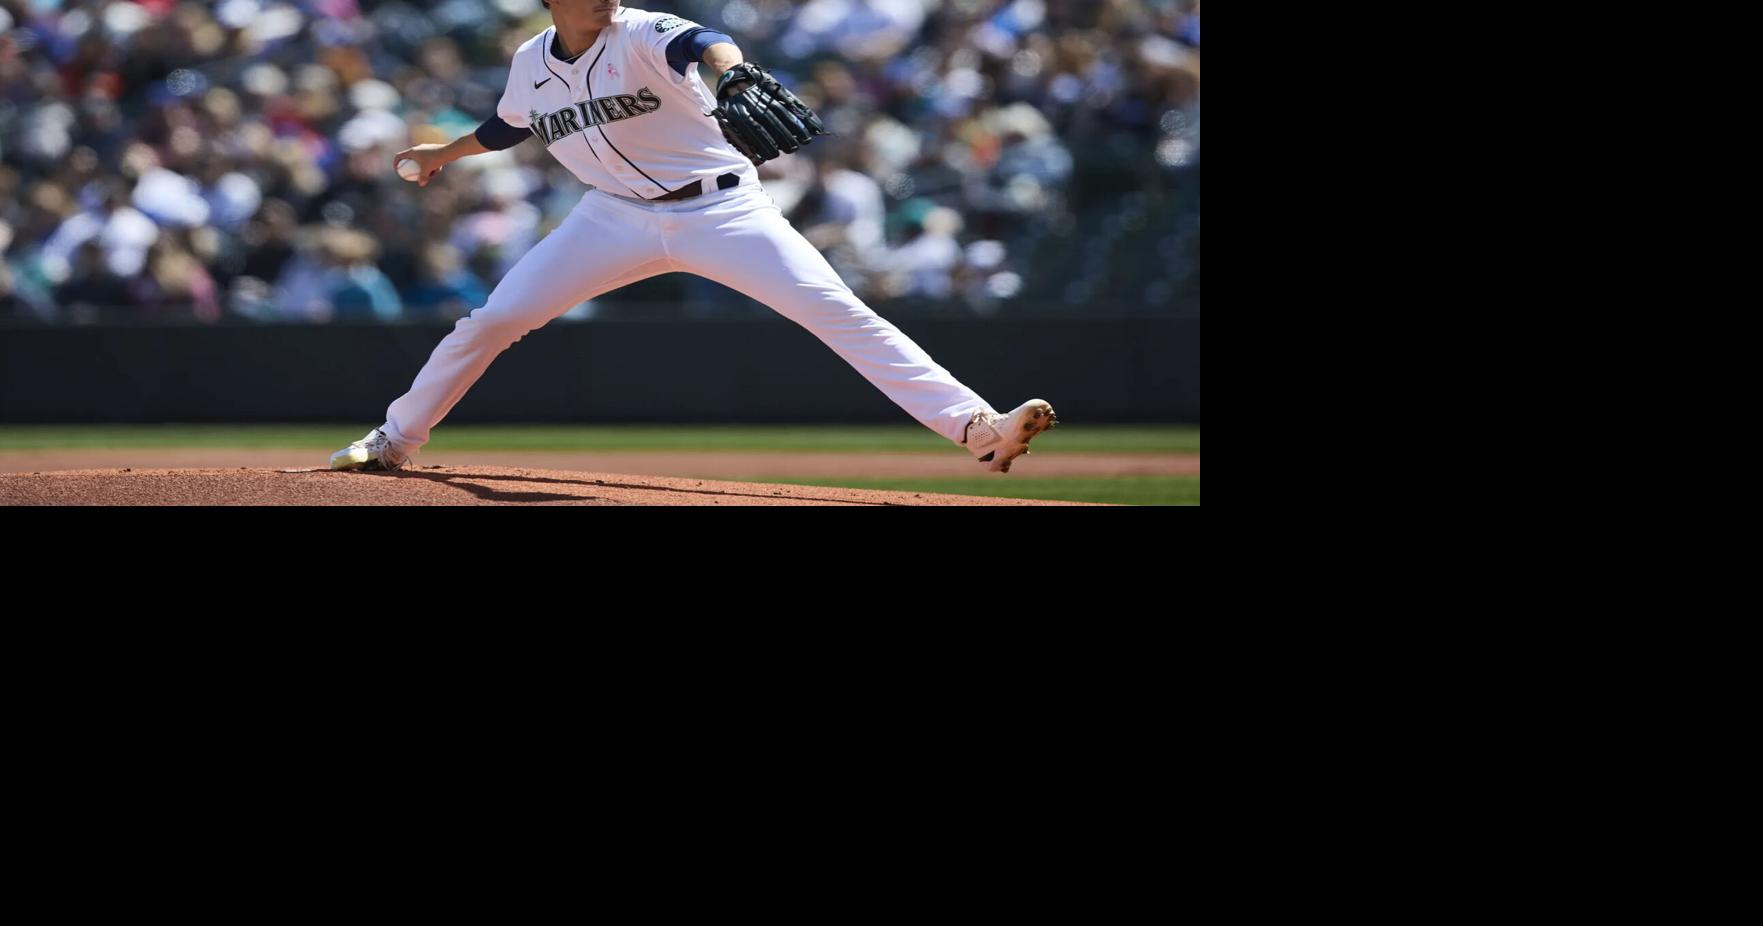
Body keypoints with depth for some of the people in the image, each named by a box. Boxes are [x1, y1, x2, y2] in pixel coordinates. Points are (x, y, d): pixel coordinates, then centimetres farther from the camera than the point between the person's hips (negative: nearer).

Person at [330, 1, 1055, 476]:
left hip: (719, 208, -4)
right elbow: (515, 124, 26)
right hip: (618, 216, 4)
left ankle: (976, 428, -27)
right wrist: (447, 153, 38)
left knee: (837, 310, -20)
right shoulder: (531, 65, 1)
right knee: (492, 320, -4)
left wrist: (732, 73, -63)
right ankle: (392, 443, 16)